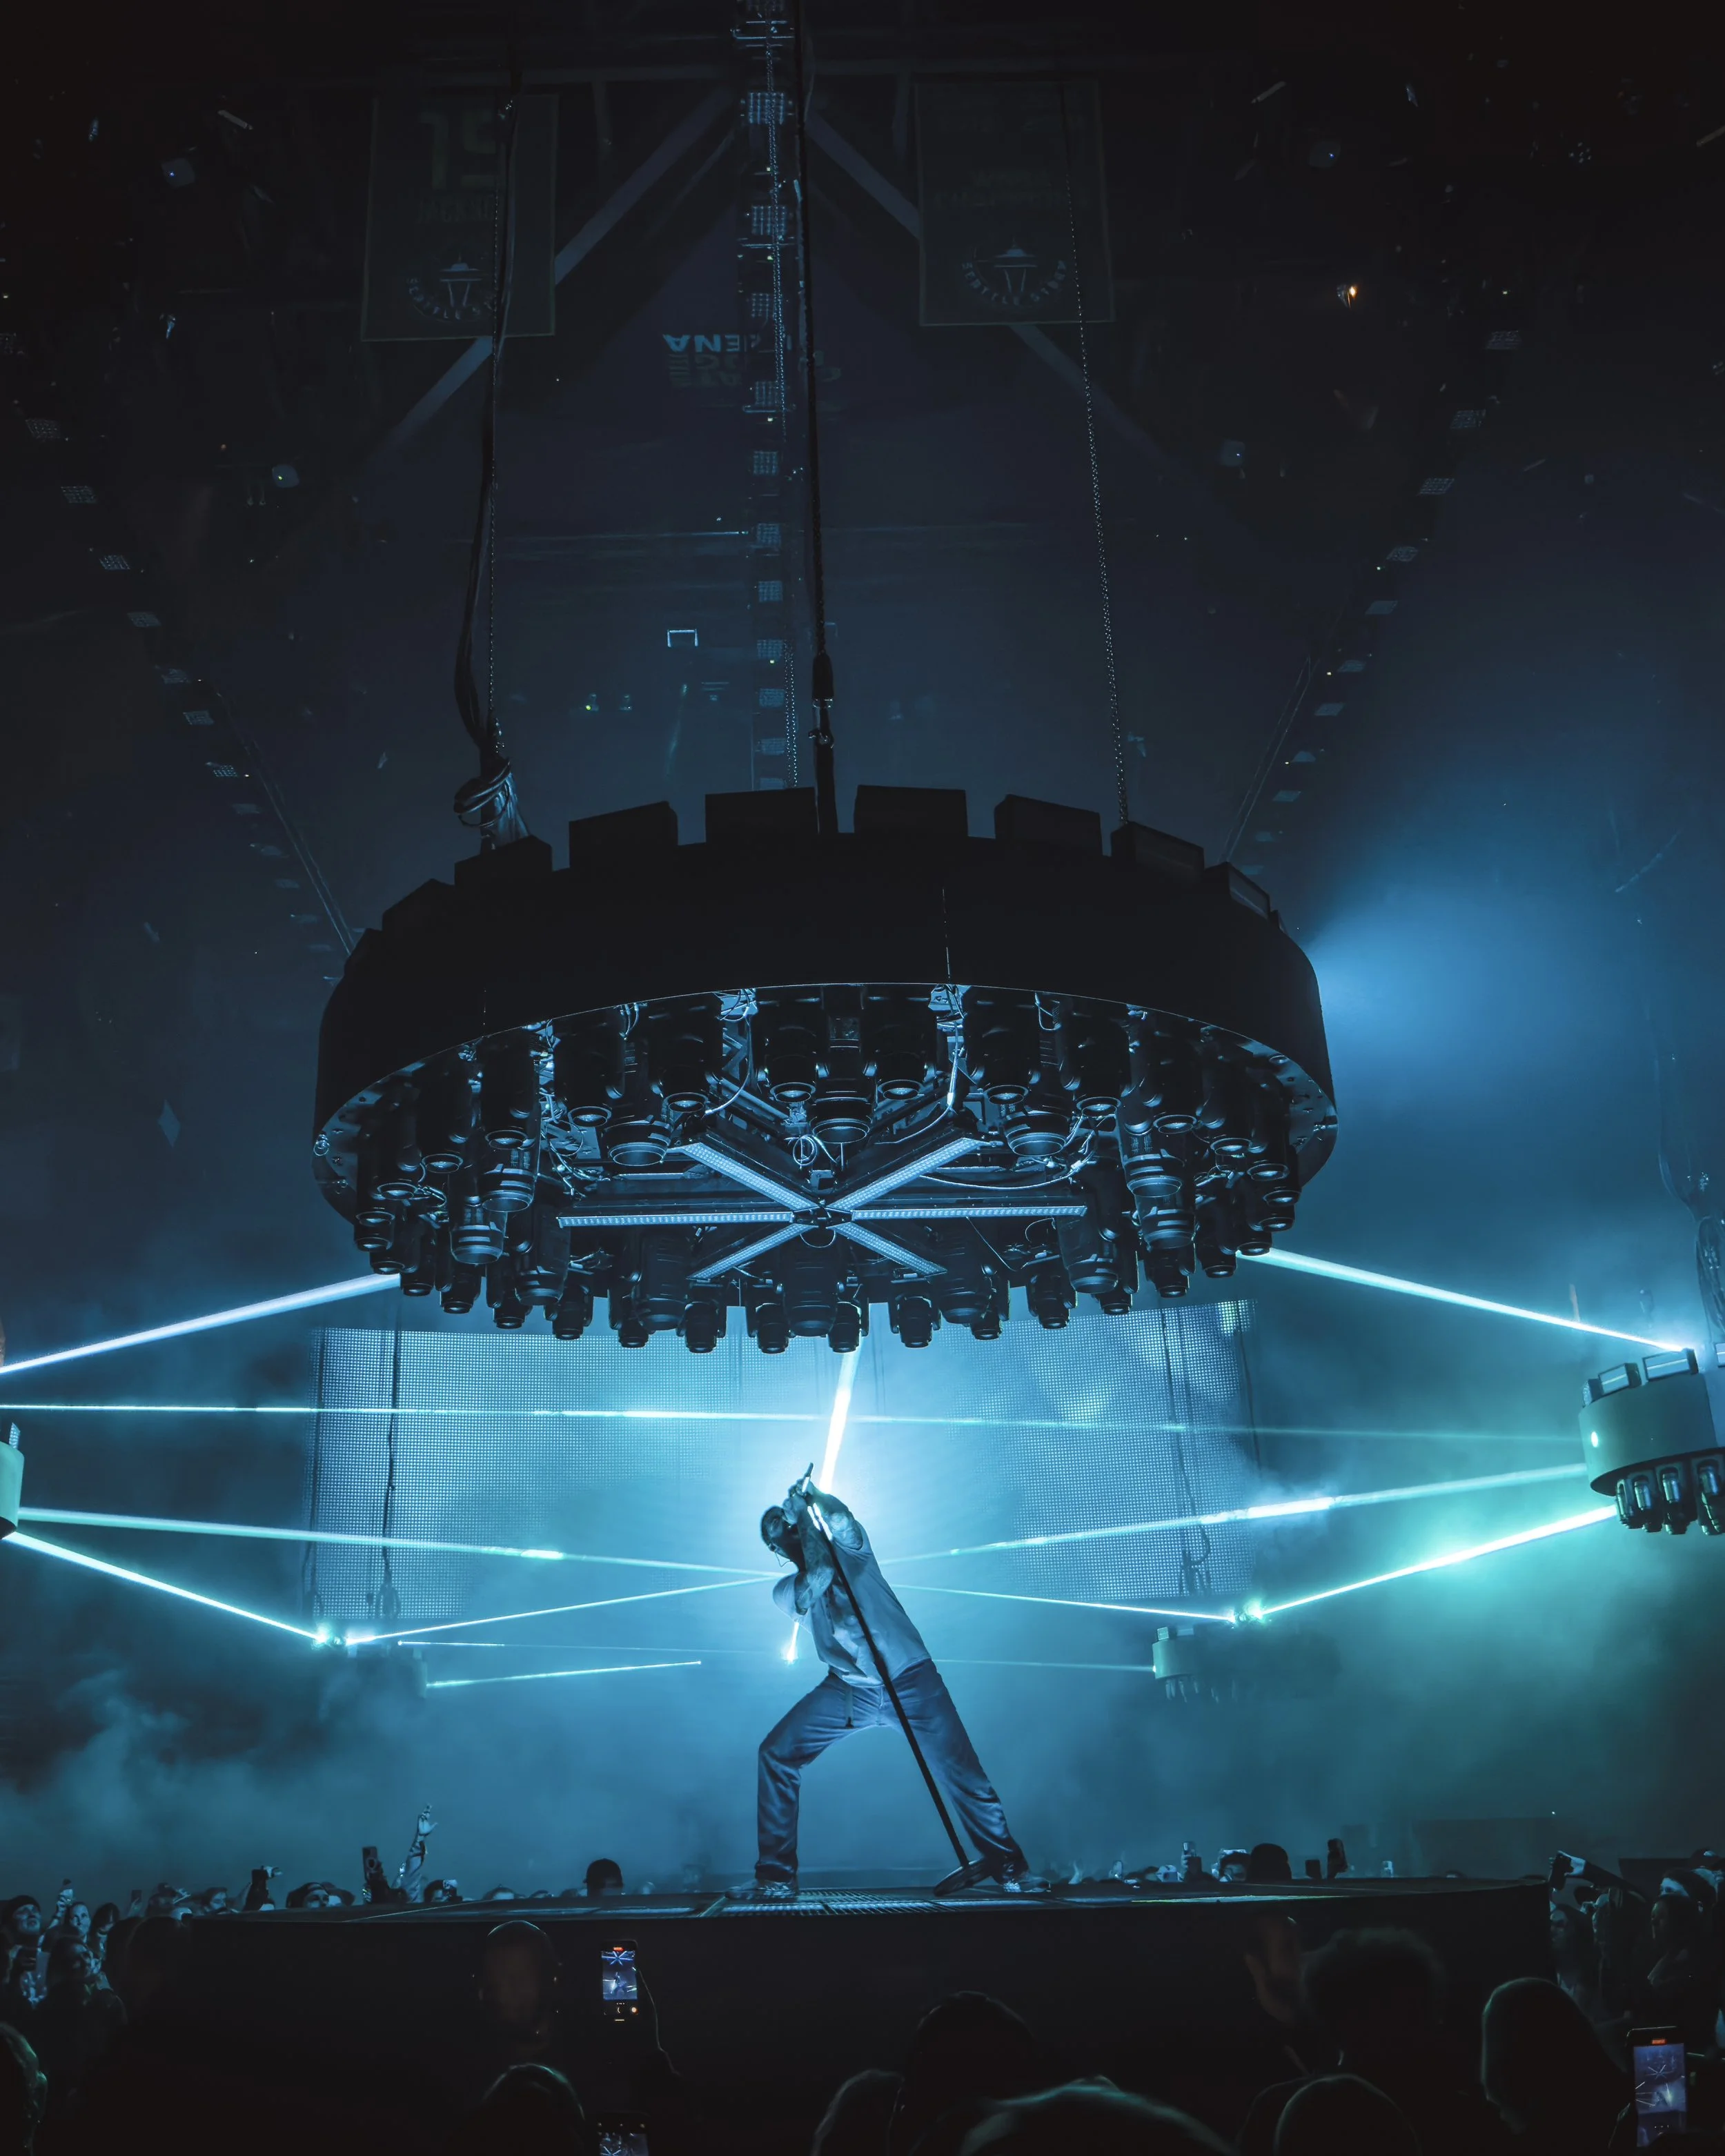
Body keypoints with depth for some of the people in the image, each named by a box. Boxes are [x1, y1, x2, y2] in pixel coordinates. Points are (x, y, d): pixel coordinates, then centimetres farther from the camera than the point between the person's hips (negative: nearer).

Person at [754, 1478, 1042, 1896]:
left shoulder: (846, 1546, 4)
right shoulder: (786, 1591, 6)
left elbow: (841, 1521, -21)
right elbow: (818, 1576, -16)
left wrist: (813, 1497, -9)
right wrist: (802, 1515, -10)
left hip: (909, 1679, -2)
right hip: (846, 1690, 2)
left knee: (963, 1776, -10)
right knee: (776, 1754, -15)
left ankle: (1008, 1865, 13)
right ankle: (776, 1875, -3)